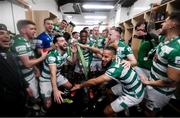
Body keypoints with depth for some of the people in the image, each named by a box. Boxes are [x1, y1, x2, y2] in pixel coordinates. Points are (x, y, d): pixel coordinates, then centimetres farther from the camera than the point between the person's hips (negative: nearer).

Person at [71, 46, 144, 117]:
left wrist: (80, 85, -15)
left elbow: (95, 81, -30)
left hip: (134, 95, -8)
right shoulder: (117, 60, -9)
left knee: (107, 111, -4)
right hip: (134, 88, 8)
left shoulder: (115, 69, -33)